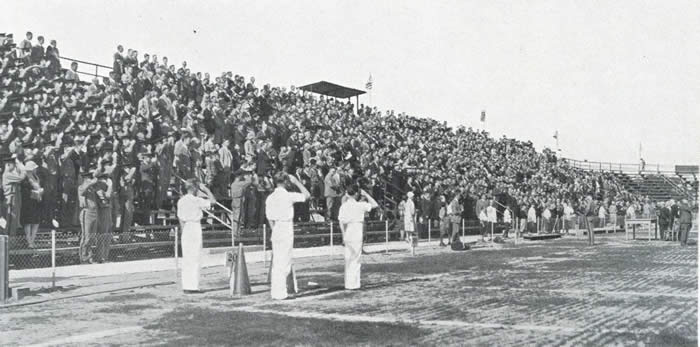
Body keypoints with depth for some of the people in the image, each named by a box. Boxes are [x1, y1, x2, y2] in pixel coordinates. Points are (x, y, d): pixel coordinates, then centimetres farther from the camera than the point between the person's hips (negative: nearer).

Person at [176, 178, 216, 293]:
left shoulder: (181, 201, 9)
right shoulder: (196, 200, -11)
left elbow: (180, 218, 12)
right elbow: (213, 201, -10)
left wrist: (184, 231, 19)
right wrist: (206, 189, -1)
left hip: (186, 229, 7)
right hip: (195, 228, -7)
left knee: (186, 258, 10)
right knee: (195, 258, -3)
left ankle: (186, 286, 13)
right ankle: (193, 286, -3)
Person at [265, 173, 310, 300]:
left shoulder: (270, 198, 6)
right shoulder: (289, 196, -12)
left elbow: (269, 218, 10)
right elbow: (307, 195, -2)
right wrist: (296, 182, 3)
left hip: (276, 231, 6)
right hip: (287, 230, -6)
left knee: (276, 262, 12)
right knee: (284, 263, -1)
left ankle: (275, 291, 16)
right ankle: (280, 293, 0)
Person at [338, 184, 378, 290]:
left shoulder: (343, 206, 6)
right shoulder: (360, 205, -9)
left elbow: (341, 223, 3)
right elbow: (375, 205, 0)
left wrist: (344, 236, 8)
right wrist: (366, 195, 4)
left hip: (347, 236, 6)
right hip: (356, 236, -6)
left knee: (348, 260, 12)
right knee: (355, 260, 1)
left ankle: (348, 283, 17)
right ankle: (353, 284, 2)